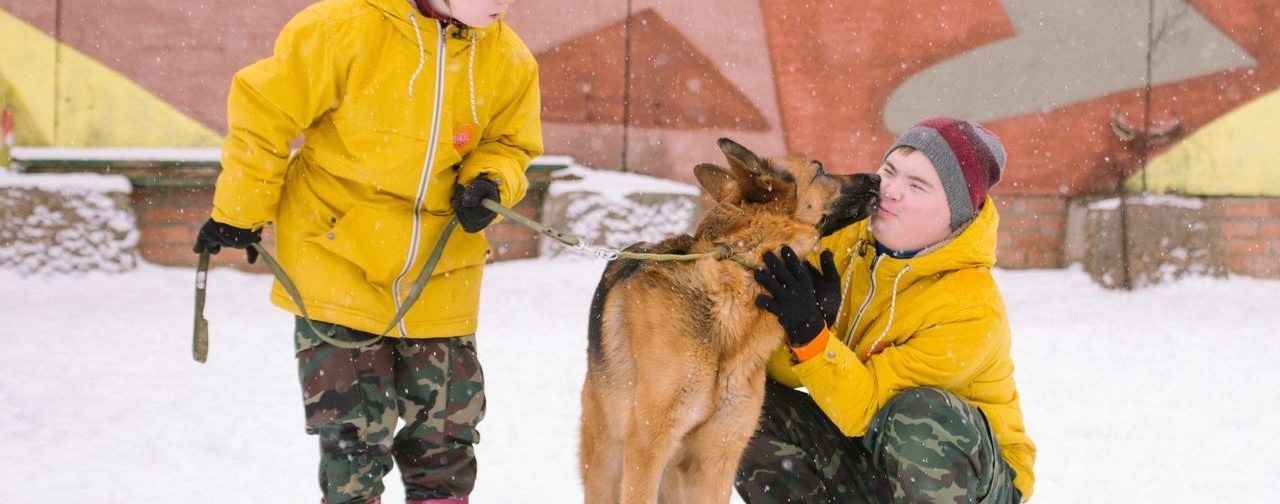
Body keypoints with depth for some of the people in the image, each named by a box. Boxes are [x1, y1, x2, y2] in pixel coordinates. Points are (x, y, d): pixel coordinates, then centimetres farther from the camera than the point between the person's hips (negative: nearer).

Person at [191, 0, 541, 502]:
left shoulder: (510, 60, -7)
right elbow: (264, 108, -10)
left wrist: (490, 182, -12)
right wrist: (240, 212, -1)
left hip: (439, 275, 4)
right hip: (338, 258, -4)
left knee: (447, 436, 10)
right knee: (355, 439, -3)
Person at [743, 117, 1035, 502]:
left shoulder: (972, 309, -25)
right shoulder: (846, 242, -8)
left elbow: (866, 409, -27)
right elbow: (781, 371, -10)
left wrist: (810, 333, -40)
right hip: (866, 458, 5)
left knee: (920, 416, -37)